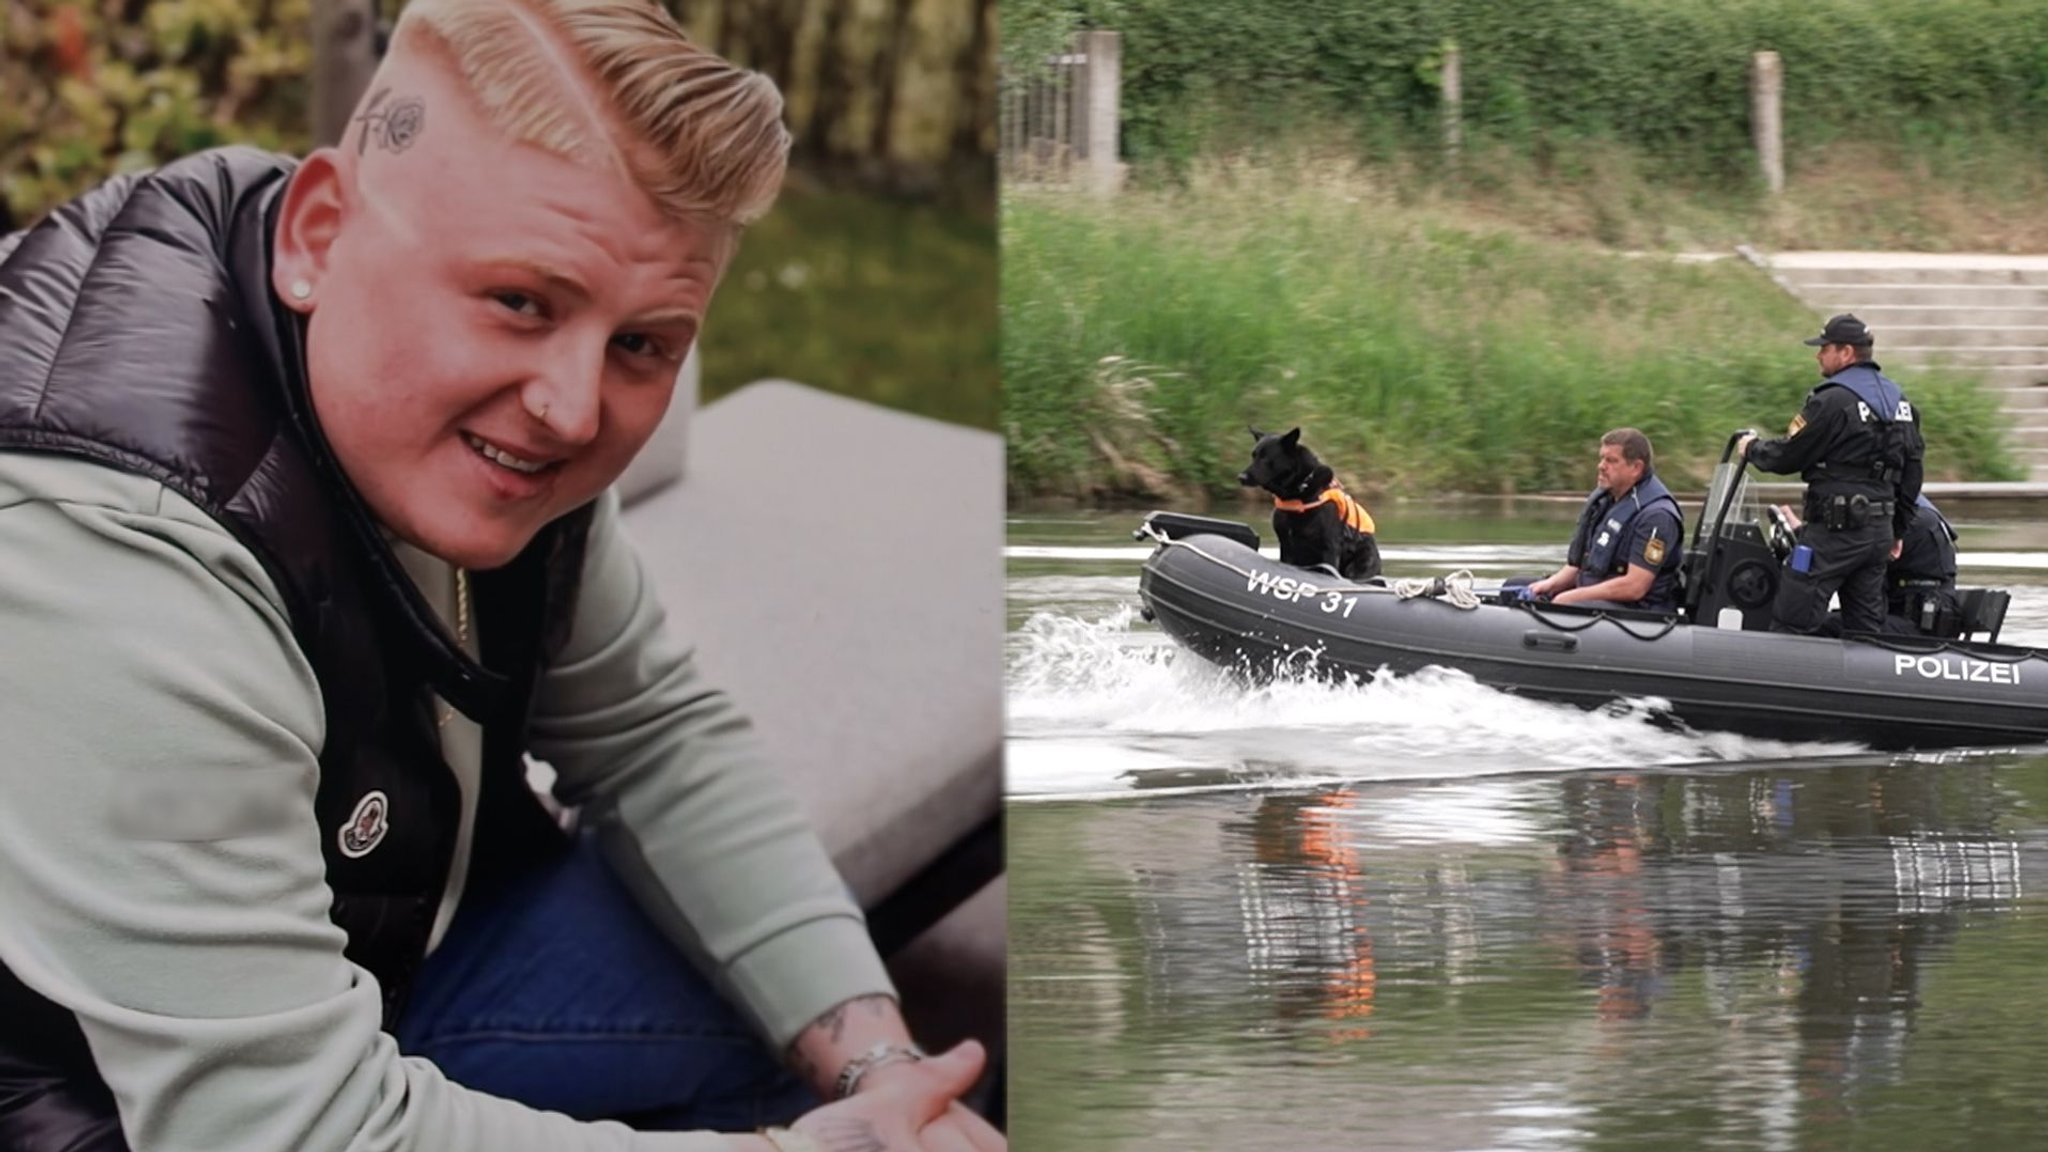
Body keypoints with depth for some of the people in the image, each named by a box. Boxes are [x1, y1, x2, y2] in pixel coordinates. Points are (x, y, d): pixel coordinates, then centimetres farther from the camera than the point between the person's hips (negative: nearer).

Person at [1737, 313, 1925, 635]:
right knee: (1866, 626, 13)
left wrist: (1751, 448, 11)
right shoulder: (1898, 400, 14)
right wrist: (1897, 531, 24)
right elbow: (1911, 472, 18)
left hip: (1836, 530, -8)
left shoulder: (1832, 401, -13)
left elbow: (1787, 457, -10)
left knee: (1791, 622, -7)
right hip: (1880, 530, 9)